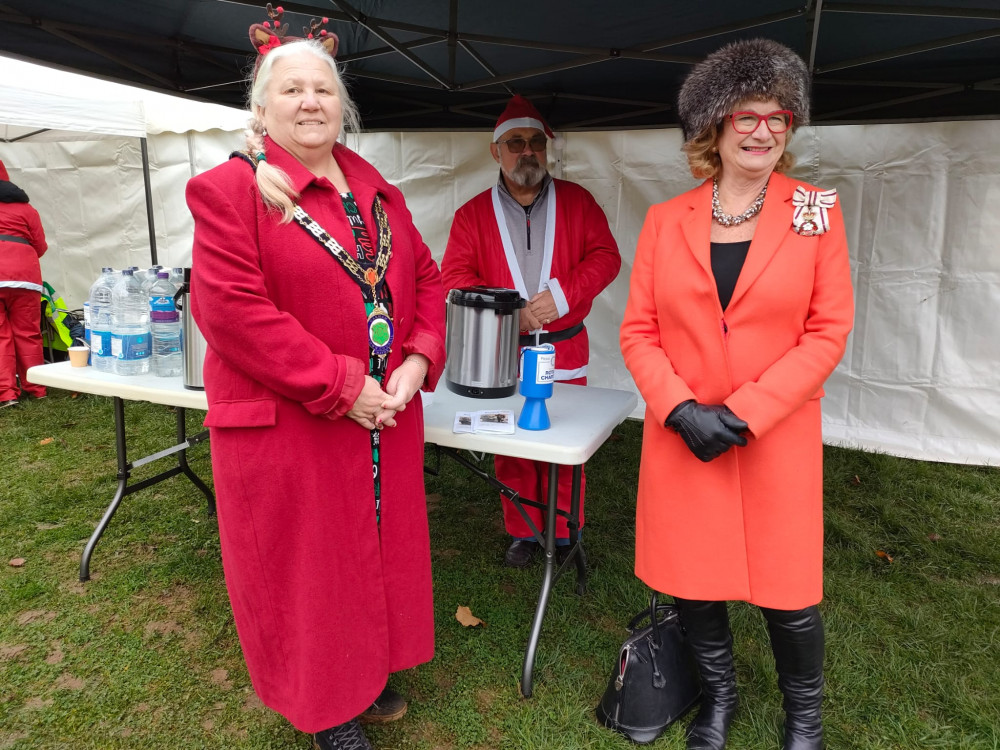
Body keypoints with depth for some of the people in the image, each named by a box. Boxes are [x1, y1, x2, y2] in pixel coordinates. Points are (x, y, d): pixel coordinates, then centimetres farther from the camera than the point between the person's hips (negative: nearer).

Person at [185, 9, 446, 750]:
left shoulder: (376, 190, 11)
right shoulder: (229, 190, -8)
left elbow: (425, 278, 11)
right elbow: (232, 310, -18)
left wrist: (418, 360, -7)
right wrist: (342, 388, -20)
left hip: (386, 417, 6)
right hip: (288, 425, -5)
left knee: (381, 547, 18)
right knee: (309, 568, 10)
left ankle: (368, 674, 43)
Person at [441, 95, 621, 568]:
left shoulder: (576, 200, 5)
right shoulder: (474, 213, 4)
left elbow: (605, 255, 1)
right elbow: (454, 277, -2)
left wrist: (561, 296, -14)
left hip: (565, 352, 0)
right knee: (510, 450, 7)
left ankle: (564, 533, 24)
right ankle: (523, 533, 24)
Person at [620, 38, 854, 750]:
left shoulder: (816, 213, 0)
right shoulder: (666, 220, 3)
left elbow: (828, 333, -4)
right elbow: (639, 331, 2)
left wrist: (744, 412, -13)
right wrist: (680, 408, -13)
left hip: (778, 438, -1)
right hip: (681, 438, 2)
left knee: (787, 591, 8)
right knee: (692, 582, 13)